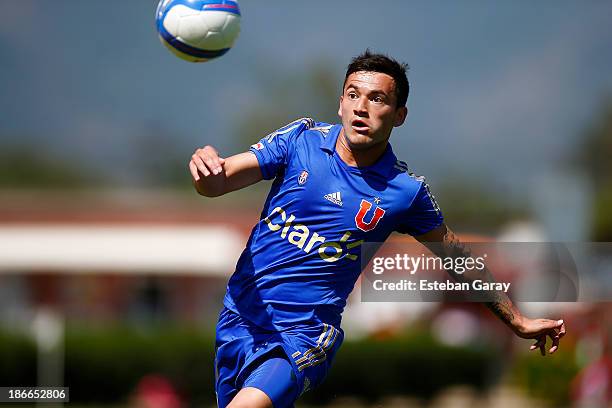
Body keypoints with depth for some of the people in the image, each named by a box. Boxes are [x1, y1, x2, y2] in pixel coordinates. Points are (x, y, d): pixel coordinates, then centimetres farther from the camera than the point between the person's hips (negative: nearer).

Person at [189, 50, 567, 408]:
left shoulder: (406, 191, -3)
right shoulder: (302, 139, -1)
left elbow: (458, 258, 12)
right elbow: (219, 181, -7)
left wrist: (519, 322, 18)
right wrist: (208, 165, -32)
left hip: (304, 334, -3)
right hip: (240, 316, 3)